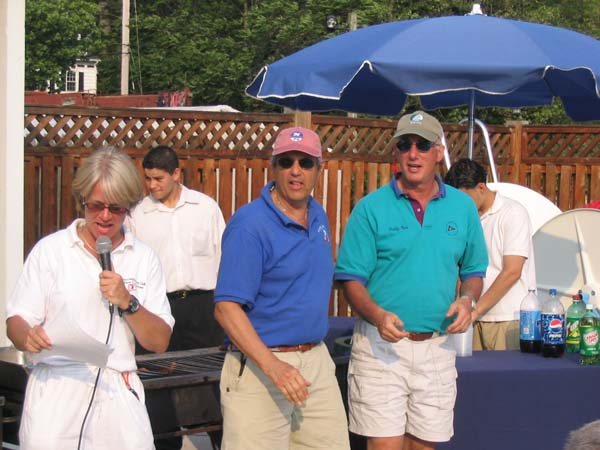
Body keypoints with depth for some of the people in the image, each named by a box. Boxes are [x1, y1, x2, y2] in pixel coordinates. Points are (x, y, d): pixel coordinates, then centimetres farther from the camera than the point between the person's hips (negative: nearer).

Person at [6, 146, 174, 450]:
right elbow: (15, 323, 3)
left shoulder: (144, 259, 10)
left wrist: (127, 302, -9)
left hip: (119, 396, 1)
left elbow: (159, 342, 7)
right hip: (55, 394, -1)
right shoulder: (49, 250, 6)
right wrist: (28, 338, -19)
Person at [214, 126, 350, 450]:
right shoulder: (250, 224, -14)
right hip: (259, 364, -7)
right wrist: (273, 366, -29)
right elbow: (226, 307, -19)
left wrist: (316, 354, 13)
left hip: (317, 360, 7)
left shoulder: (318, 216, 10)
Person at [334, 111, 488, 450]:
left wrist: (467, 299, -4)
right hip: (381, 345, -3)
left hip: (437, 346, 3)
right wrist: (378, 316, -21)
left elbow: (474, 271, 18)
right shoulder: (371, 208, -2)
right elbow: (351, 279, -3)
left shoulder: (463, 207, 8)